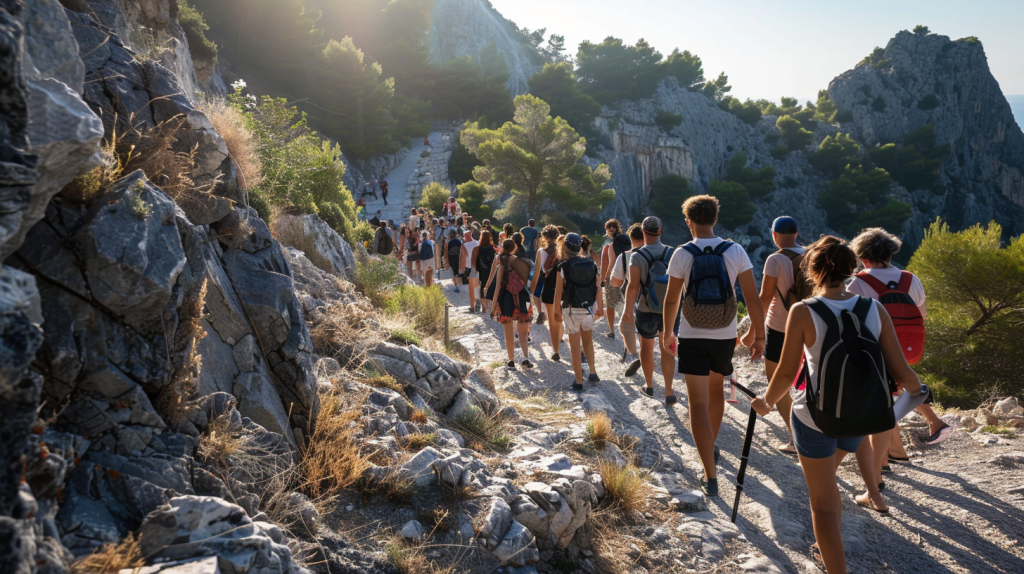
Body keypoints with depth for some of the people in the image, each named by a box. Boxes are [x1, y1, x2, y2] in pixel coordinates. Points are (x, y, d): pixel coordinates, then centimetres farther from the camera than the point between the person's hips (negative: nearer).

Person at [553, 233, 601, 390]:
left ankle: (578, 381, 9)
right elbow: (597, 287, 1)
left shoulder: (563, 266, -10)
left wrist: (556, 311, 2)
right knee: (588, 341, 23)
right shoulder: (591, 264, 0)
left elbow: (558, 291, -9)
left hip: (571, 309, -3)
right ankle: (592, 373, 23)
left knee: (575, 346, 4)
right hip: (588, 308, 3)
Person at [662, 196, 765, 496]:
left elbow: (671, 300, -3)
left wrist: (667, 333, 11)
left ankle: (710, 476, -5)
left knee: (698, 402, -1)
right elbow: (752, 297, -7)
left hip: (692, 336, -3)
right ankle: (711, 446, 44)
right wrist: (759, 336, 2)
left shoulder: (682, 254, -9)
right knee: (716, 388, 26)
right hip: (725, 336, 3)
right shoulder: (735, 251, -5)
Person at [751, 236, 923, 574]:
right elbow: (900, 372, -5)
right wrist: (916, 388, 18)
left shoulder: (803, 312, -17)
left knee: (823, 503, 11)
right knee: (826, 479, 31)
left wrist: (766, 402, 5)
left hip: (815, 416, -5)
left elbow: (786, 373, -14)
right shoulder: (875, 310, -8)